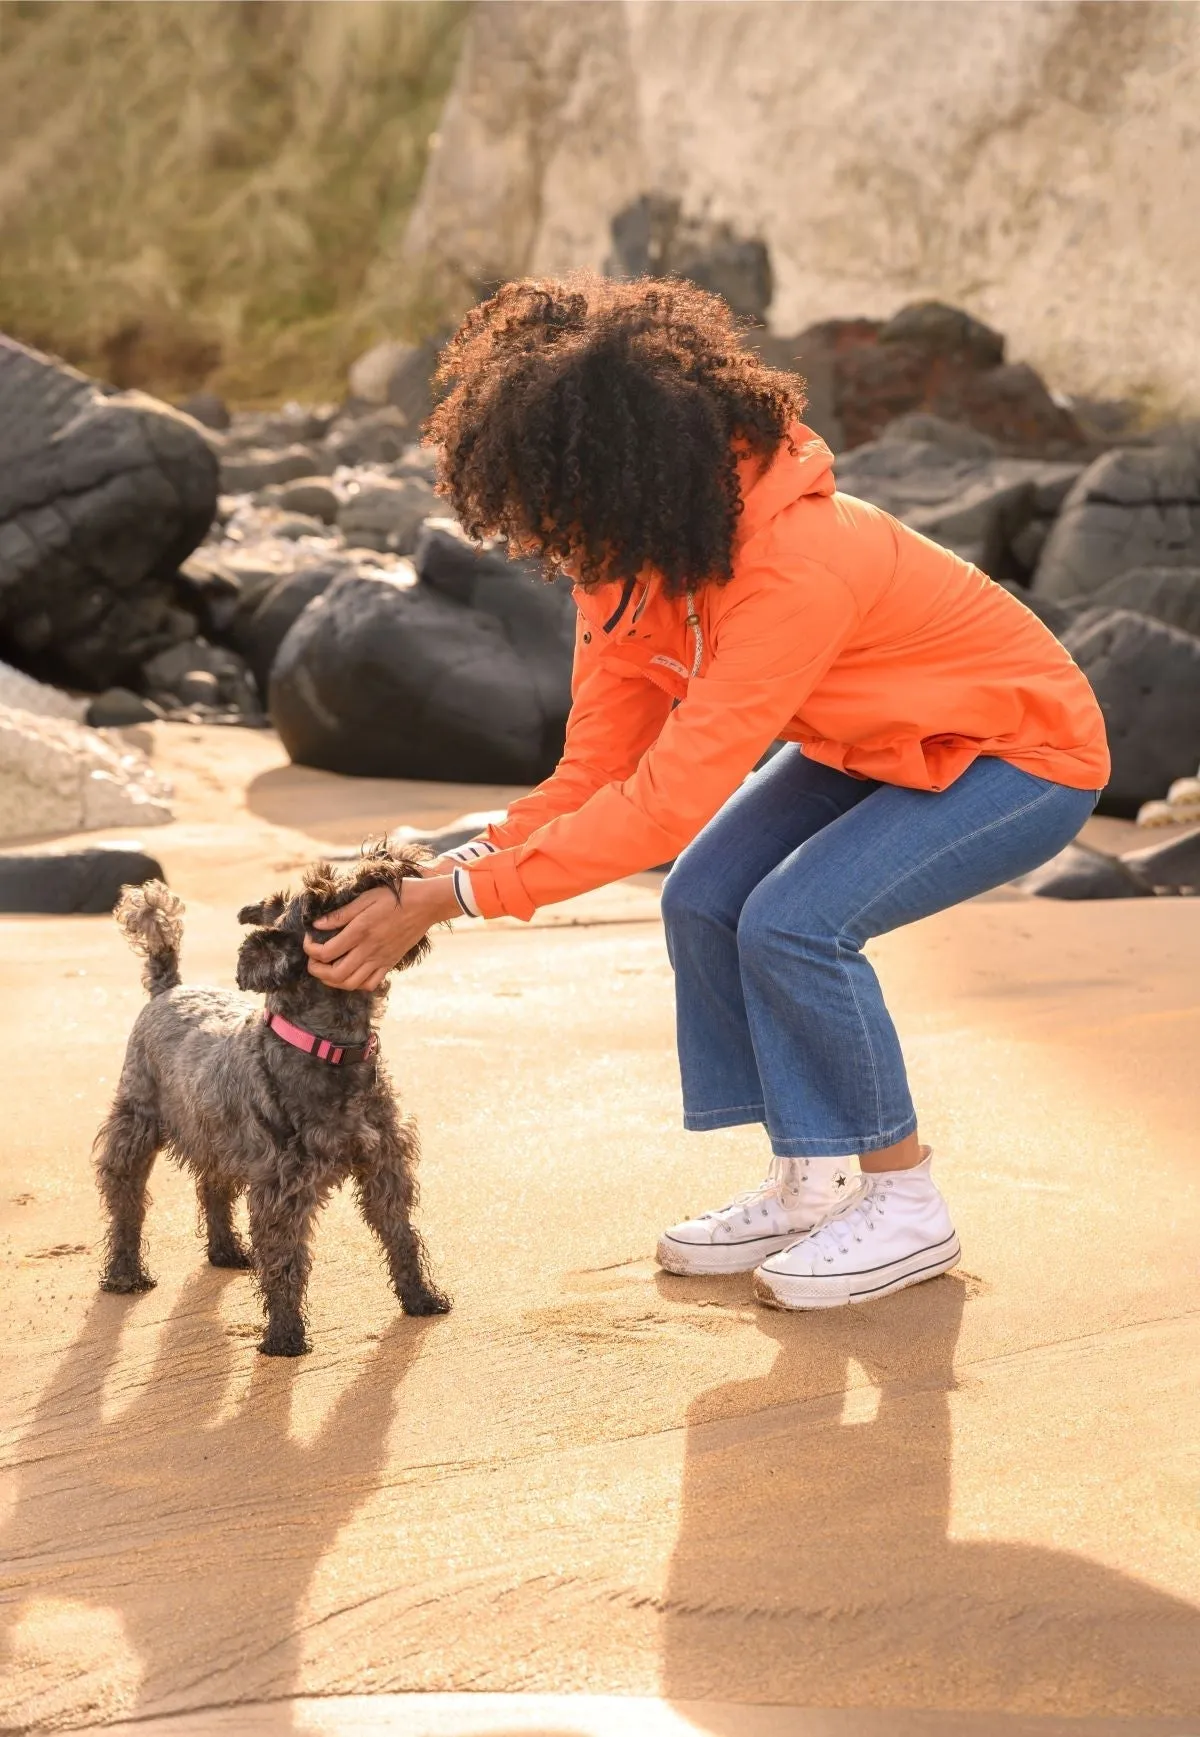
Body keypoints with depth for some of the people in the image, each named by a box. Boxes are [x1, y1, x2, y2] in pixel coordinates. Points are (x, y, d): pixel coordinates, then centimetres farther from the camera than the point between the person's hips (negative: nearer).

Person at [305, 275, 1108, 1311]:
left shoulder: (796, 565, -39)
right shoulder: (627, 561, -13)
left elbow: (668, 798, -41)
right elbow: (599, 769, -11)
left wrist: (449, 899, -40)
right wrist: (465, 864, -28)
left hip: (1021, 751, -8)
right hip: (873, 747, 8)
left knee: (795, 920, -24)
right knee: (705, 902, -9)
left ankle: (906, 1201, -4)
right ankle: (807, 1186, 8)